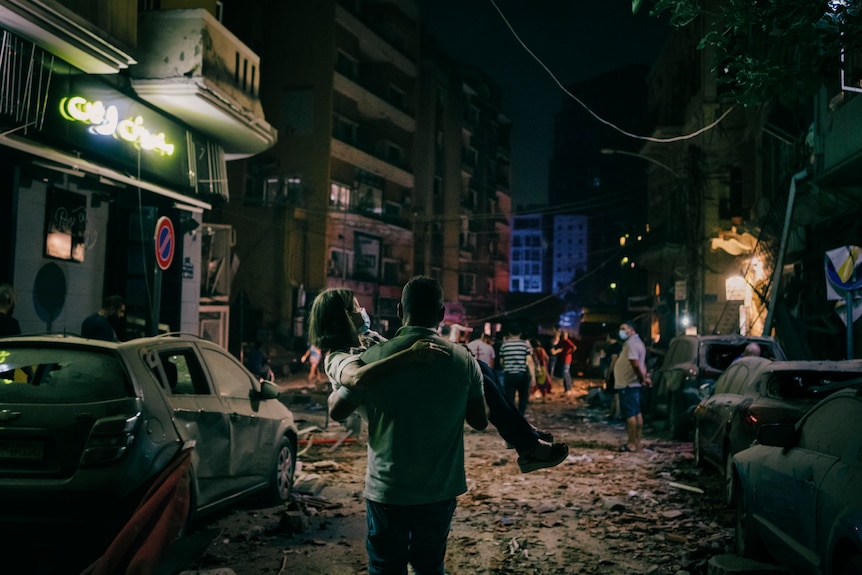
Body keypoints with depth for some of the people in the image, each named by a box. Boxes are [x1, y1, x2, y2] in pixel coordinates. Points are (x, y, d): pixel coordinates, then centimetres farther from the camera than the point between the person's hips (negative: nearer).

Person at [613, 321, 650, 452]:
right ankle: (637, 442, 16)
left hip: (628, 384, -11)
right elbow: (643, 363, 20)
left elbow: (635, 364, -25)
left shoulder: (631, 343, -16)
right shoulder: (638, 342, 19)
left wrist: (642, 378, -15)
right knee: (637, 413, 11)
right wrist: (644, 376, 9)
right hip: (634, 383, 11)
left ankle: (631, 444, -7)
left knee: (630, 414, -8)